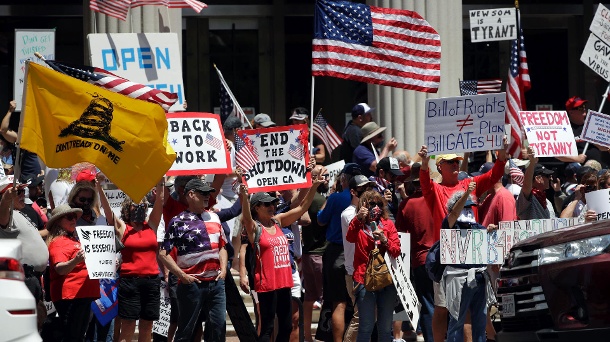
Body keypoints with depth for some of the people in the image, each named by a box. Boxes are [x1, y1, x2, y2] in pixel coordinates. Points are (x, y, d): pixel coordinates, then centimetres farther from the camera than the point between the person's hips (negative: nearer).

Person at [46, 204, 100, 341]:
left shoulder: (73, 240, 21)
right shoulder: (58, 242, -9)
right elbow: (60, 269, -23)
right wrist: (76, 260, -40)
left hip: (84, 295, 10)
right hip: (70, 296, -10)